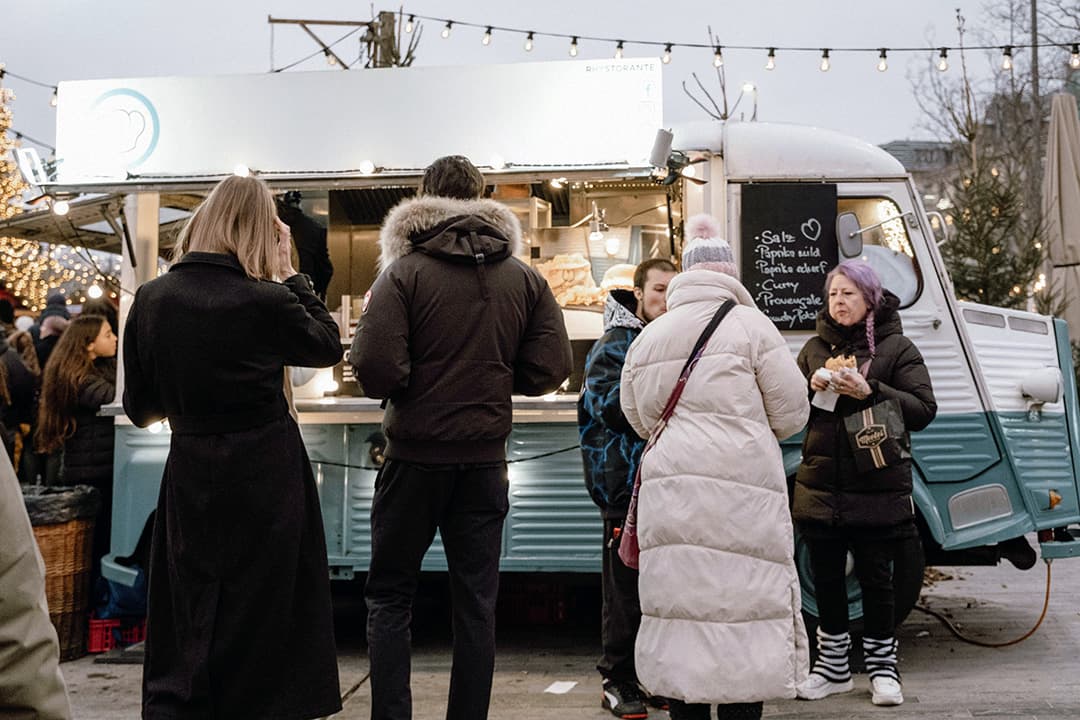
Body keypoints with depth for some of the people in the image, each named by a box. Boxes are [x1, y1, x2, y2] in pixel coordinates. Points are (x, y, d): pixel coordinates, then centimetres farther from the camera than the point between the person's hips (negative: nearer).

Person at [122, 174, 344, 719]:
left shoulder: (151, 298, -4)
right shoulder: (268, 302, -17)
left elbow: (140, 408, 3)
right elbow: (329, 346, 3)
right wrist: (288, 275, 2)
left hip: (189, 474, 4)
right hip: (266, 475, -3)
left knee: (188, 614, 15)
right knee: (260, 617, 10)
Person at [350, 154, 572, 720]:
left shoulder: (404, 271, -9)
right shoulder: (524, 278, 3)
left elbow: (374, 366, -19)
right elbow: (551, 367, 0)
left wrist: (397, 387, 2)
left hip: (416, 455, -3)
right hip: (486, 460, 3)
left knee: (389, 596, 11)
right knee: (475, 603, 10)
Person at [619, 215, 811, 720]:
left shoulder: (648, 337, 13)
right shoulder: (750, 325, -1)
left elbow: (636, 417, 18)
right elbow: (791, 413, 1)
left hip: (668, 487, 5)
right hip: (739, 489, -4)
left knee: (680, 602, 9)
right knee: (741, 604, 0)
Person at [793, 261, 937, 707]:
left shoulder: (896, 347, 0)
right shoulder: (815, 348, 11)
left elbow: (923, 410, -6)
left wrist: (870, 391, -18)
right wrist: (809, 388, -8)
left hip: (877, 489, -3)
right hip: (821, 486, 4)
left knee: (874, 576, 4)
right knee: (825, 576, 9)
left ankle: (882, 665, 20)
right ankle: (833, 665, 23)